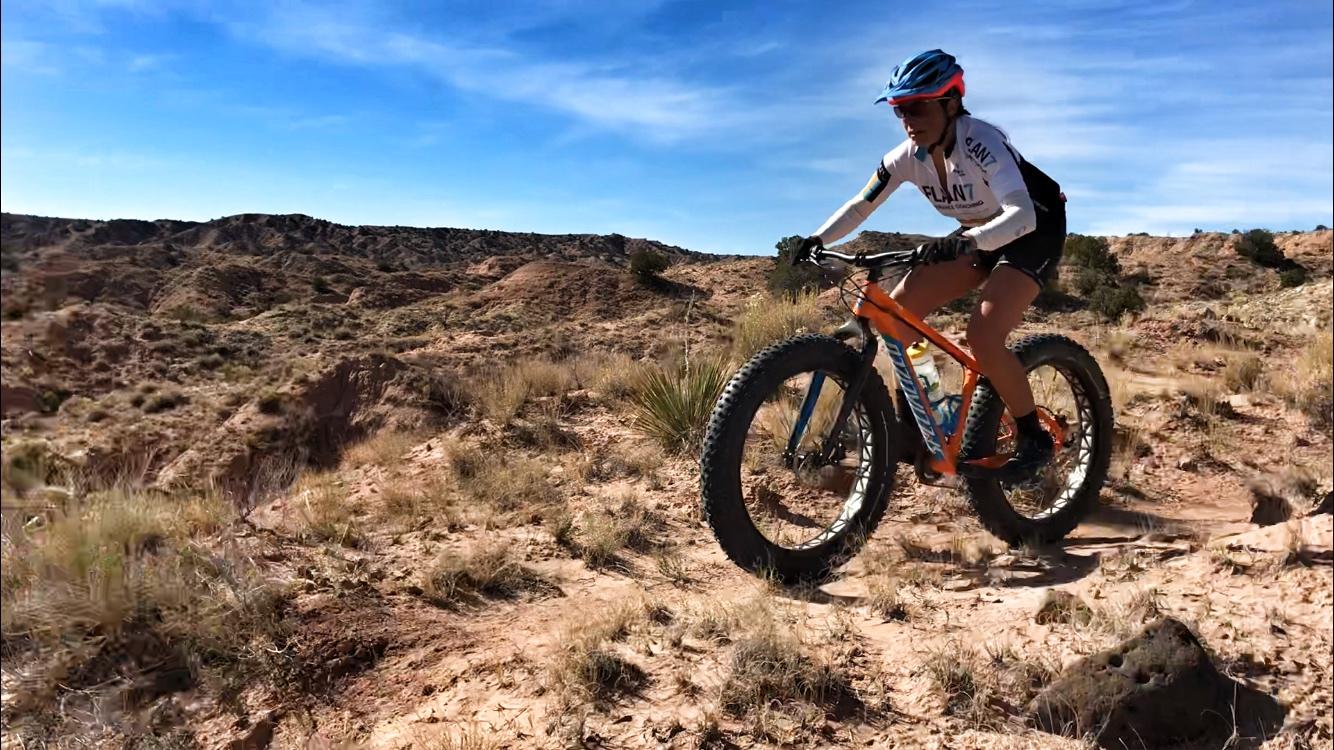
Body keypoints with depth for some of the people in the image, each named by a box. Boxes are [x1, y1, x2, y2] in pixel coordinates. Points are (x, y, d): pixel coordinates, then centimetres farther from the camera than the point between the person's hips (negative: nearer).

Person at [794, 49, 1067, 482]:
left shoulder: (981, 140, -30)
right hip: (980, 235, 7)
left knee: (983, 336, -26)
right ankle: (913, 414, 9)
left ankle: (1034, 438, -5)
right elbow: (860, 206, -5)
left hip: (1034, 231, -7)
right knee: (897, 309, -8)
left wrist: (967, 241, -59)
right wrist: (817, 240, -21)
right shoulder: (907, 157, -12)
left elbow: (1022, 215, -42)